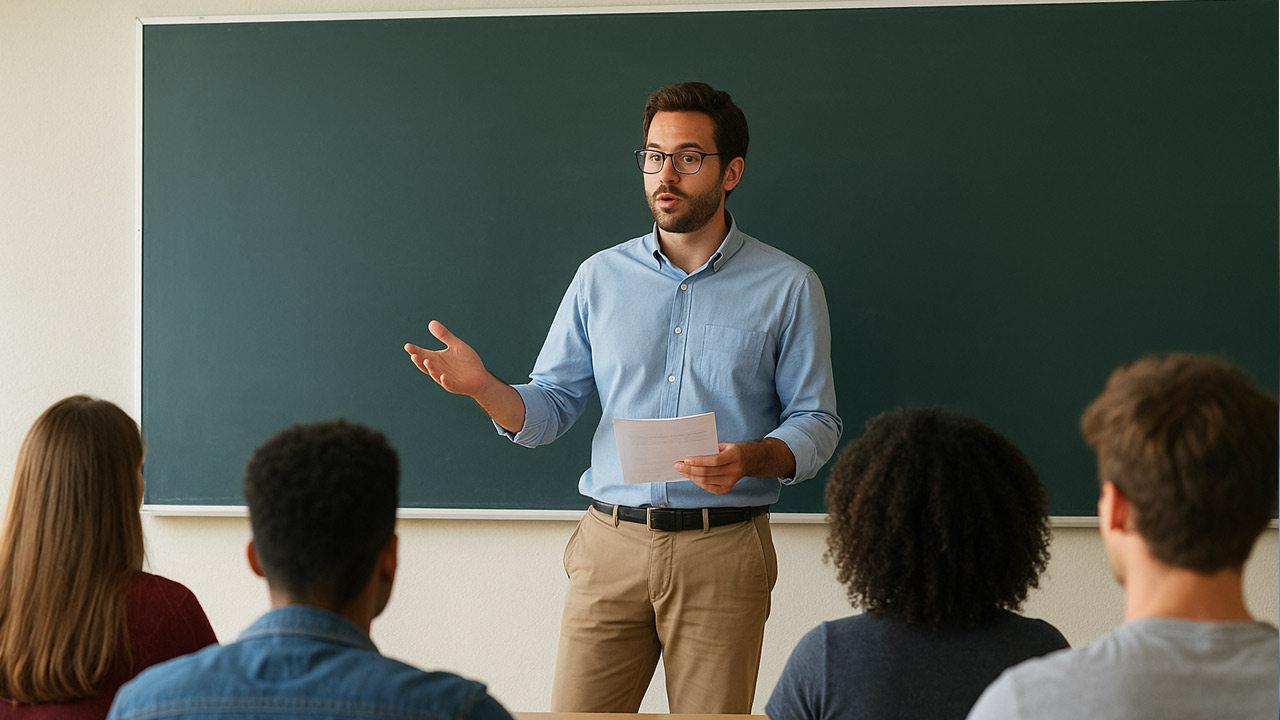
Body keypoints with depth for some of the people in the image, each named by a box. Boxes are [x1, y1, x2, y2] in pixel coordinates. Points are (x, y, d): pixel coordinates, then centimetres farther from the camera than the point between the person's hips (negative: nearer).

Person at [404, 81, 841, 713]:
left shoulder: (789, 287, 3)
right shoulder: (601, 276, 9)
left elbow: (815, 423, 2)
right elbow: (548, 410, 8)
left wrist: (750, 459, -18)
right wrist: (483, 388, -12)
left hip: (722, 553, -1)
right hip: (612, 544, 2)